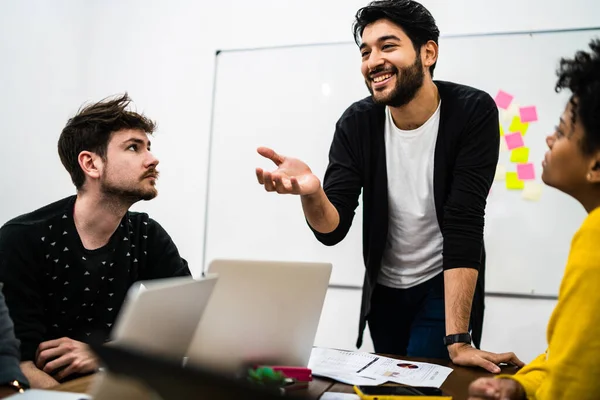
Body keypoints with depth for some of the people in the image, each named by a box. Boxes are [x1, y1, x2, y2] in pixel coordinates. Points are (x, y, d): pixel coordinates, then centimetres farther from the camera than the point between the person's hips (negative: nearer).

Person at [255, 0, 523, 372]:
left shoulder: (473, 111, -20)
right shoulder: (357, 122, -11)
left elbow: (464, 224, -26)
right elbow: (332, 230, -17)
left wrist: (458, 340, -29)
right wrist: (311, 192, -41)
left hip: (446, 288, -3)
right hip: (384, 289, 4)